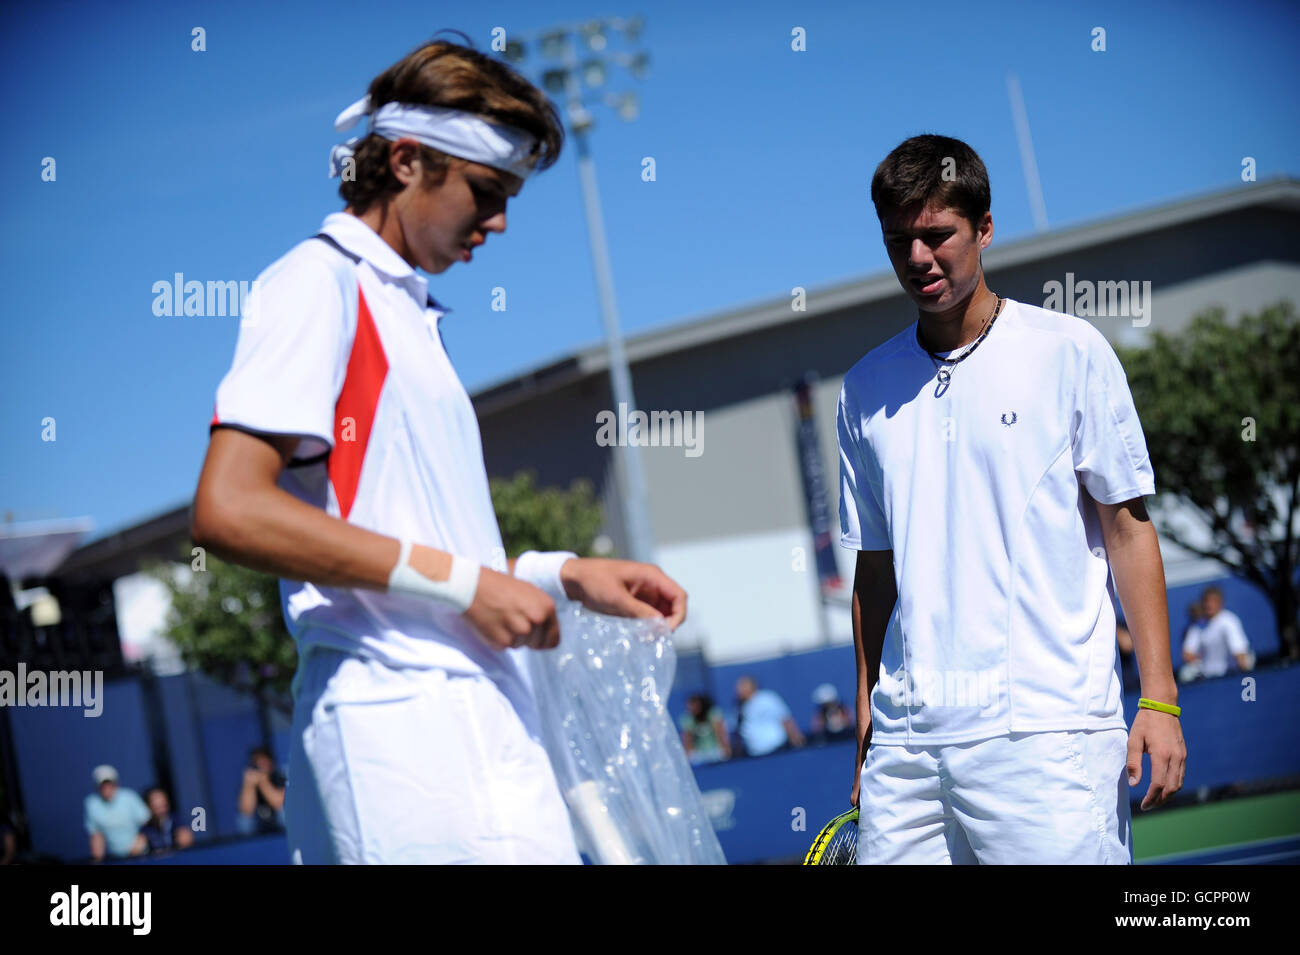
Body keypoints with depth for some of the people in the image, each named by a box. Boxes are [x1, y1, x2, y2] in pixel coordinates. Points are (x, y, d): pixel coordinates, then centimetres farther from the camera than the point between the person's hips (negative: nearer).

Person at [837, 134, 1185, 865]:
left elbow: (1127, 526, 2)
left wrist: (1159, 699, -4)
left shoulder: (1069, 352, 2)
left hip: (1046, 729, -3)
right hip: (907, 736, 4)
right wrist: (866, 722, 15)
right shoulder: (867, 387, 12)